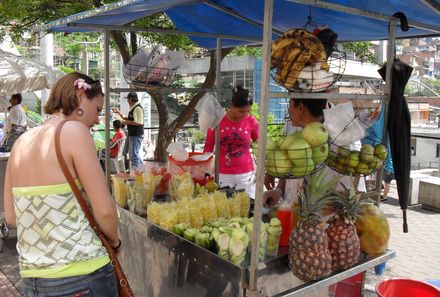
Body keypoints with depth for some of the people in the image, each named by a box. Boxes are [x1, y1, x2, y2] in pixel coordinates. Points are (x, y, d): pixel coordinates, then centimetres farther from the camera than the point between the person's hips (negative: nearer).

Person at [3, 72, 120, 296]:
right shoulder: (74, 130, -13)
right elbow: (104, 209, -16)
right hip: (82, 277, -6)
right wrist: (115, 242, 1)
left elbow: (11, 216, 9)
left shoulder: (21, 142, 6)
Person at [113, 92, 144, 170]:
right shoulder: (133, 108, 14)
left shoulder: (138, 108, -17)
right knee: (136, 154, 18)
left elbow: (139, 122, -26)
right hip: (133, 134, 11)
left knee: (134, 155, -7)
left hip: (136, 135, -11)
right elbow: (128, 118, 27)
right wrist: (119, 112, 21)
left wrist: (128, 122, -18)